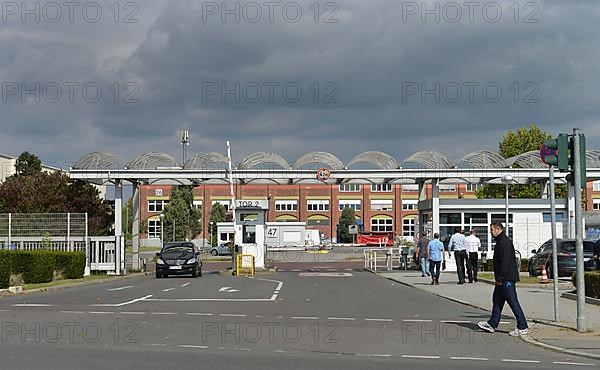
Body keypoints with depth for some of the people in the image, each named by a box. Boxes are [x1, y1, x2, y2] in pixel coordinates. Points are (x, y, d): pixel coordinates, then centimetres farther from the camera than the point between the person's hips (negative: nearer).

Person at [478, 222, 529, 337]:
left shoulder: (504, 242, -17)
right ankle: (492, 324, 24)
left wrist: (500, 279, -21)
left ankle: (523, 327, -5)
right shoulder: (500, 241, 17)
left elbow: (505, 262, -23)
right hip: (503, 279, 11)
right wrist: (498, 278, 21)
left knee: (513, 302, -8)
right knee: (497, 300, 16)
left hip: (507, 279, -11)